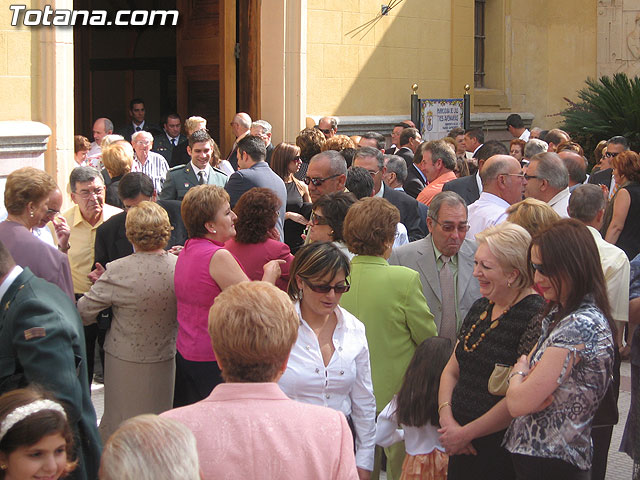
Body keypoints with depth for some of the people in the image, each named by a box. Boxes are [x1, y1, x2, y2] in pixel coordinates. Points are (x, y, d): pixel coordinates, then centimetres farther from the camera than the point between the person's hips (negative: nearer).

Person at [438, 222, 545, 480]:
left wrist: (465, 433, -14)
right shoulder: (480, 308, 9)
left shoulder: (536, 316, -16)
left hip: (500, 456, -7)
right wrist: (446, 419, -4)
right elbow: (452, 370, 14)